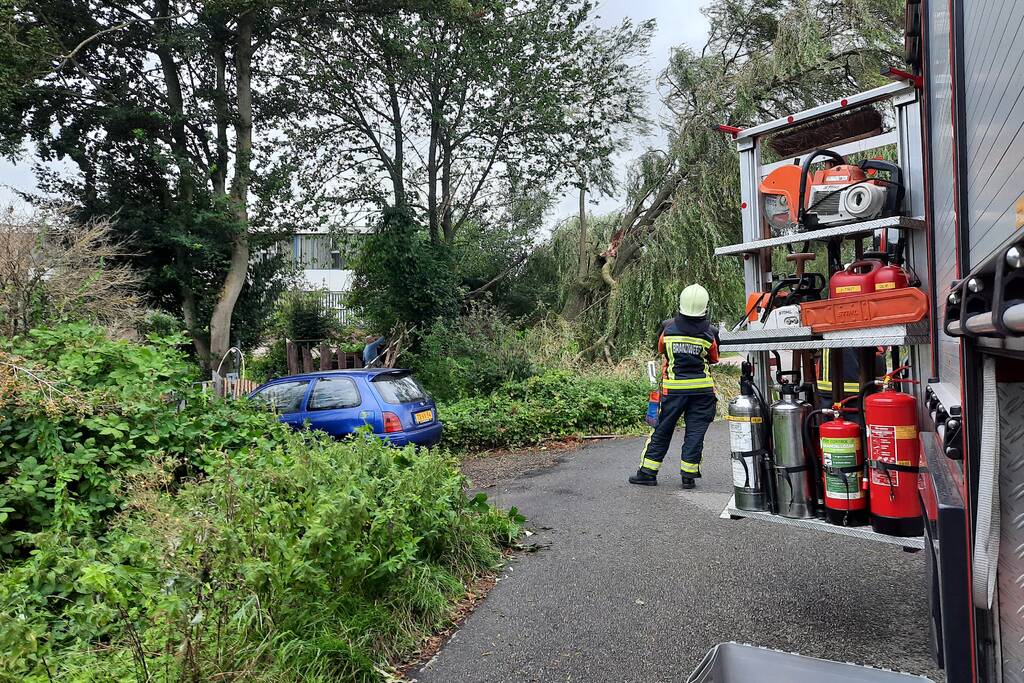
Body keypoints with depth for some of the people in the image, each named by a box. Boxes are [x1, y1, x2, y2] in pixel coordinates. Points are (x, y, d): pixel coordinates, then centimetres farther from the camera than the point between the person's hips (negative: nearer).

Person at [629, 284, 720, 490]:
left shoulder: (668, 327, -5)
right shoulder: (710, 332, -6)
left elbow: (661, 350, 12)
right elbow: (714, 359, 9)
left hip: (673, 387, 1)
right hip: (702, 388, 0)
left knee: (662, 430, 9)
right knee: (695, 431, 8)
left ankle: (648, 472, 14)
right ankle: (689, 476, 10)